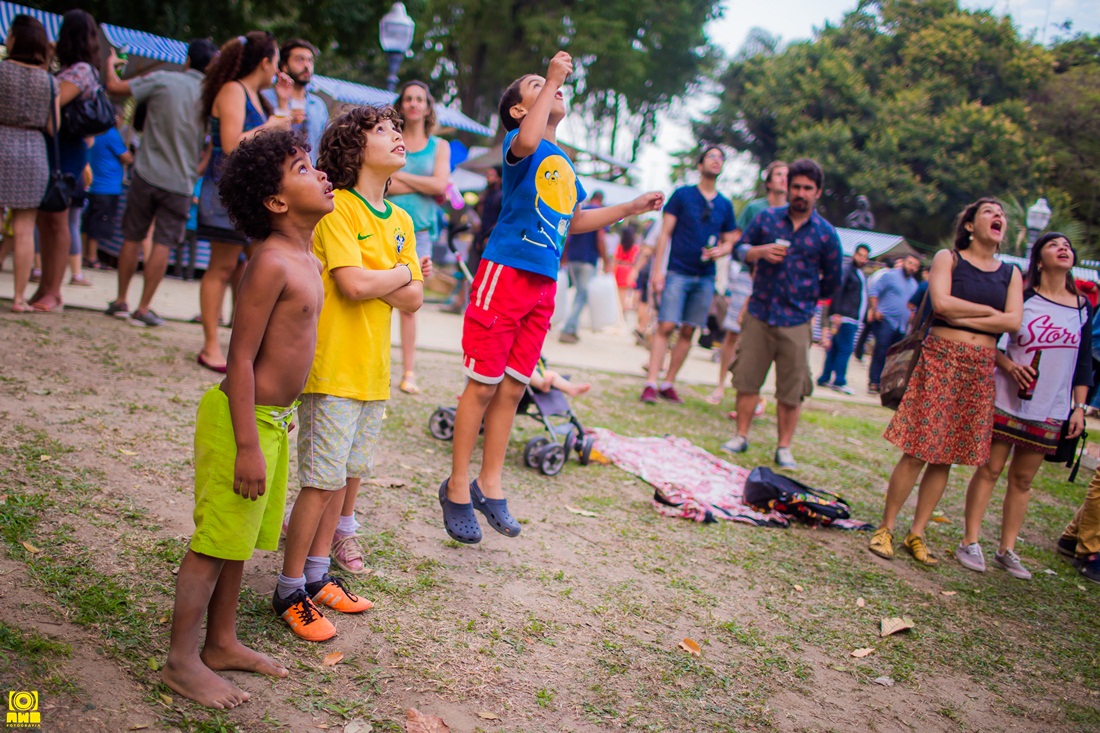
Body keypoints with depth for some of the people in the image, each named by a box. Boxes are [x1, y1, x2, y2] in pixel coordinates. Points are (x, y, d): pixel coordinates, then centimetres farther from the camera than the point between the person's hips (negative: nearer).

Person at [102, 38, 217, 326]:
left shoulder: (162, 80, -6)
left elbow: (115, 86, 1)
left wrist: (110, 63, 18)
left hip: (147, 173, 0)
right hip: (181, 182, 0)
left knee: (132, 238, 12)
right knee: (163, 244, 3)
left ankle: (121, 301, 20)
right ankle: (143, 308, 3)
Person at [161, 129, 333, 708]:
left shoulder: (306, 260, 10)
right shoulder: (271, 262, -20)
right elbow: (241, 358, -21)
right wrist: (248, 445, -23)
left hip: (272, 417, 9)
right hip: (244, 419, -9)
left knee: (238, 540, 19)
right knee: (214, 541, 2)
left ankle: (222, 643, 34)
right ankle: (181, 661, 16)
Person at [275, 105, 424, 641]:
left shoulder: (401, 221, 12)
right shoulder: (337, 208, -10)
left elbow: (413, 301, 6)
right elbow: (353, 284, -23)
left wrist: (370, 278, -12)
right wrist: (401, 275, -5)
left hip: (373, 371, 7)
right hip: (333, 370, -7)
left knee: (348, 475, 14)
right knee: (322, 482, -3)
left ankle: (317, 575, 28)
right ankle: (290, 591, 10)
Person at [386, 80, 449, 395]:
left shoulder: (439, 146, 13)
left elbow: (439, 184, -4)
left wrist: (399, 176, -4)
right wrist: (423, 185, -7)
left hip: (418, 231, 1)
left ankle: (409, 373, 5)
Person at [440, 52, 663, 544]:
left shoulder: (563, 162, 19)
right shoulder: (519, 143, -4)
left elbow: (574, 220, 30)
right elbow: (526, 140, -30)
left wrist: (631, 208, 27)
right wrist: (553, 80, -20)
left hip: (543, 283, 7)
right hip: (505, 273, -7)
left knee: (512, 388, 11)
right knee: (484, 384, -2)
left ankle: (490, 484, 21)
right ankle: (457, 486, 9)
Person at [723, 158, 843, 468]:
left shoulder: (826, 234, 1)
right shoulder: (767, 218, 5)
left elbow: (832, 281, 9)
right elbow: (741, 248, 9)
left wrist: (803, 297, 11)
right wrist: (760, 251, -10)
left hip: (796, 322, -1)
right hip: (759, 314, 1)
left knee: (791, 390, 2)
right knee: (747, 379, 5)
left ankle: (784, 447, 13)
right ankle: (741, 436, 18)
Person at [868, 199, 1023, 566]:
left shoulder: (1011, 273, 13)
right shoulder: (948, 258, 2)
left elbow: (1014, 321, -3)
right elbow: (941, 303, -15)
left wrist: (961, 317, -10)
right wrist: (989, 311, -5)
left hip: (981, 370, 4)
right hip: (940, 360, -4)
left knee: (946, 458, 6)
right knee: (917, 452, -6)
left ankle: (917, 534, 16)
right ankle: (885, 529, 6)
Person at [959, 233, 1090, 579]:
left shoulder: (1083, 307, 7)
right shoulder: (1021, 297, -4)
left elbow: (1083, 362, 10)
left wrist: (1079, 407, 5)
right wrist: (1009, 365, -17)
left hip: (1050, 411, 3)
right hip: (1007, 401, -3)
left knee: (1023, 479, 9)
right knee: (990, 469, 0)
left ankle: (1007, 550, 16)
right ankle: (970, 542, 8)